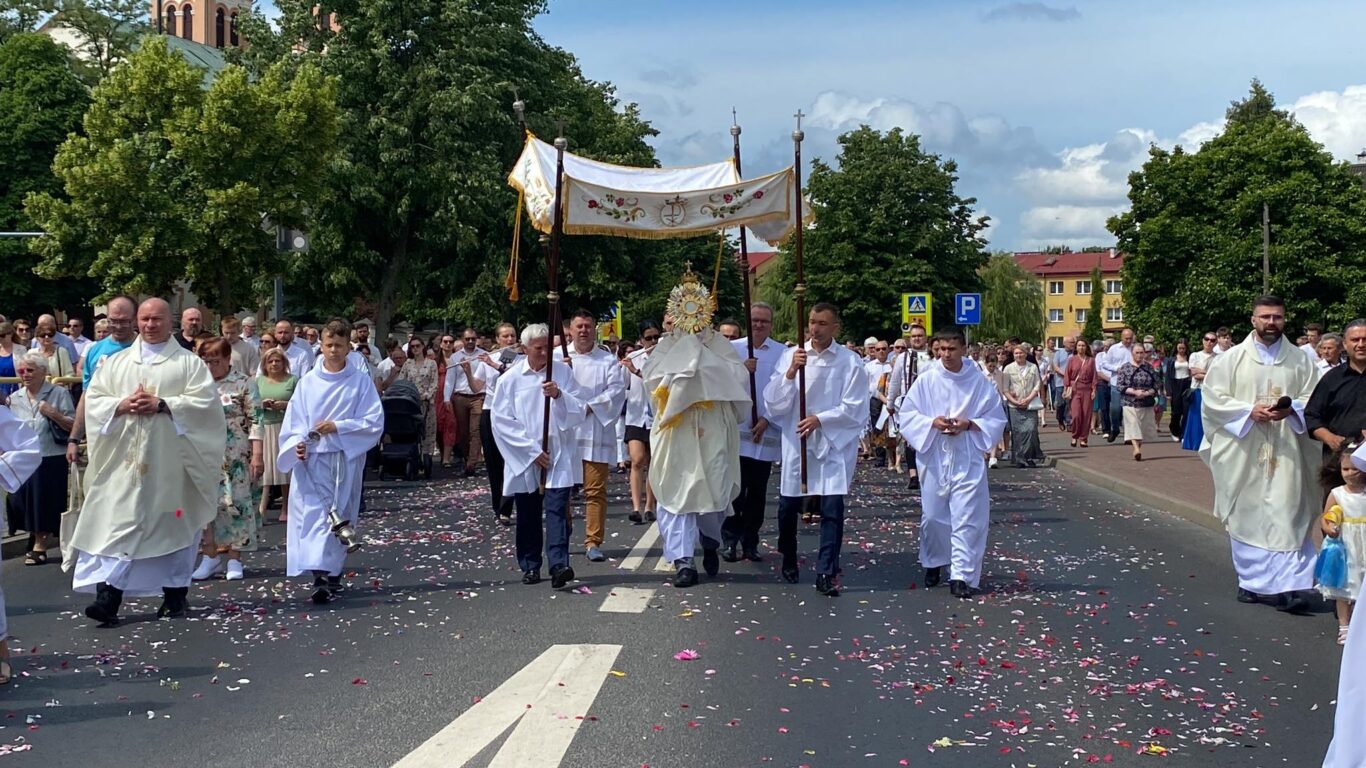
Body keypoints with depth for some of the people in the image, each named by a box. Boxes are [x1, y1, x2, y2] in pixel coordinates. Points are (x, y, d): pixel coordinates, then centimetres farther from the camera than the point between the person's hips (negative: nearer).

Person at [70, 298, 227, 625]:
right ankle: (108, 597, -5)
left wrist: (162, 404, -16)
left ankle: (175, 593, 16)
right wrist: (122, 405, -11)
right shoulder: (115, 362, 15)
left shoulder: (189, 362, 5)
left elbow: (205, 401, -7)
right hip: (124, 460, 2)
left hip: (170, 460, -2)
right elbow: (93, 400, 8)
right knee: (117, 525, -3)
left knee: (173, 524, 5)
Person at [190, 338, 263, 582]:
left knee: (235, 503, -1)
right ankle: (211, 556, 13)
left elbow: (255, 421, -7)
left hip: (235, 457, -4)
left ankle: (234, 559, 8)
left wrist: (257, 455, -12)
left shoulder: (245, 383, -5)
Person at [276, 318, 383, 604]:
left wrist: (338, 426, -13)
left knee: (340, 516, 4)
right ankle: (321, 577, -5)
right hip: (312, 459, 1)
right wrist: (297, 443, -14)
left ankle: (333, 574, 12)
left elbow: (374, 421, -5)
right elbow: (294, 420, 4)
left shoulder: (361, 382, 0)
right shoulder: (307, 382, 4)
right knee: (315, 514, -6)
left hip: (347, 458, -1)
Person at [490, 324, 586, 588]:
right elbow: (501, 422, -3)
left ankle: (559, 564, -16)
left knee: (557, 509, -11)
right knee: (528, 514, 8)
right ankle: (530, 566, 19)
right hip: (524, 459, 0)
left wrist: (559, 395, -19)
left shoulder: (562, 372, 3)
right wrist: (532, 450, -8)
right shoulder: (510, 379, -1)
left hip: (559, 457, 0)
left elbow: (579, 413, 0)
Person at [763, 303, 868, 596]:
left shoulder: (850, 361, -4)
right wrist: (790, 372, -16)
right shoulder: (790, 356, 1)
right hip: (795, 443, 2)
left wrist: (820, 419, -17)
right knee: (787, 506, 11)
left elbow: (855, 409, -6)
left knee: (832, 509, -7)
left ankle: (826, 573, 2)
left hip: (833, 444, -2)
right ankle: (789, 561, 35)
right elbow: (773, 402, -3)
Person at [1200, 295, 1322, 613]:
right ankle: (1253, 582, 16)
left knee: (1286, 515, -6)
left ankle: (1286, 585, -7)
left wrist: (1290, 410, -14)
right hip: (1243, 454, 0)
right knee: (1246, 518, 4)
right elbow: (1212, 396, -1)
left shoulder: (1300, 360, 7)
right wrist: (1249, 411, -13)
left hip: (1285, 453, 0)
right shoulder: (1232, 358, 4)